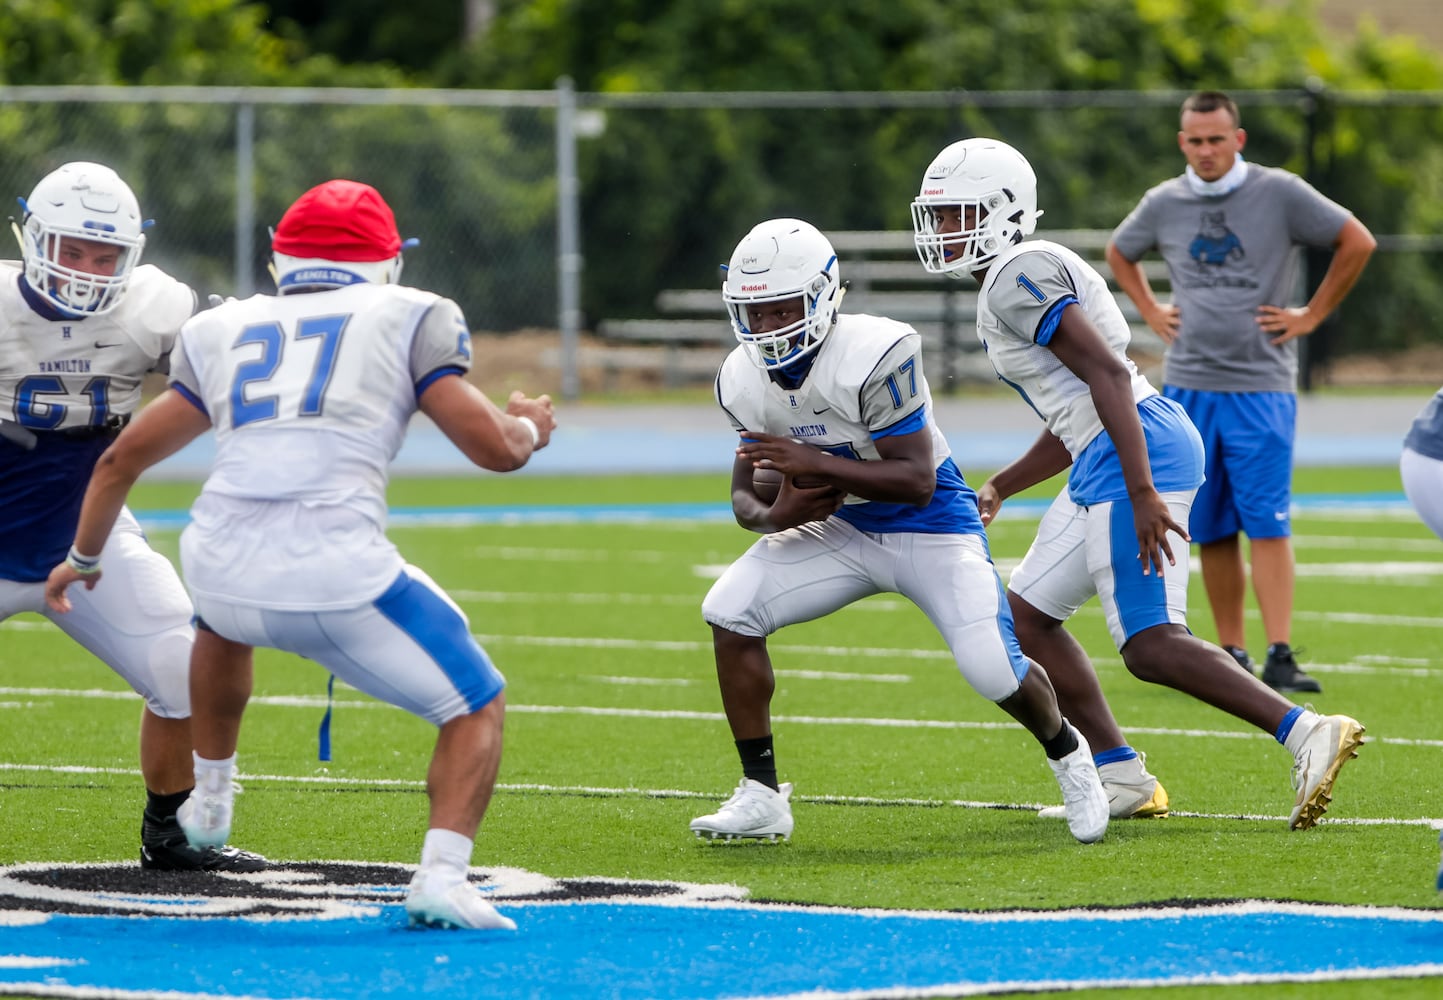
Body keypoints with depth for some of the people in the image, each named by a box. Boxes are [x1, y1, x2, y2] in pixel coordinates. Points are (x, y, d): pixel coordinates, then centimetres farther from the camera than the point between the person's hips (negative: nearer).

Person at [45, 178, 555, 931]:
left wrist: (84, 558, 46)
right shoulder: (407, 320, 10)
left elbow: (124, 456, 30)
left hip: (223, 566, 4)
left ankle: (207, 805, 51)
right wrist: (530, 428, 31)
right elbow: (494, 448, 7)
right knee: (475, 708, 13)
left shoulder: (225, 332, 22)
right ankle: (442, 876, -9)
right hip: (339, 578, -4)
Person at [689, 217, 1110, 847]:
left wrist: (814, 463, -34)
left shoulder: (874, 356, -29)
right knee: (730, 610, -15)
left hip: (931, 526, -6)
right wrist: (770, 515, -24)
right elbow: (748, 490, 1)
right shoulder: (744, 382, -8)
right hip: (844, 529, 6)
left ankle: (1067, 753, 19)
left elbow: (916, 479, -28)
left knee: (994, 671, -19)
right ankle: (761, 795, -4)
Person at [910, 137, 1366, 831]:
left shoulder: (1018, 278, -10)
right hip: (1101, 465, 11)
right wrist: (998, 488, 23)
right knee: (1025, 615, 15)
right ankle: (1120, 778, 13)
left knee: (1151, 646, -16)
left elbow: (1107, 373, -20)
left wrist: (1140, 492, -25)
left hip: (1135, 453, -11)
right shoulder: (1007, 286, 22)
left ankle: (1309, 735, -19)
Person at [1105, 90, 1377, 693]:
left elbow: (1358, 242, 1)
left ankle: (1279, 659, -15)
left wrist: (1312, 315, 0)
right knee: (1212, 531, 6)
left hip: (1261, 387, -3)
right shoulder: (1164, 204, 7)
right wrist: (1151, 312, 15)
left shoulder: (1279, 193, -4)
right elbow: (1118, 253, 27)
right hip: (1187, 386, 3)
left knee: (1267, 526, -11)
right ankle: (1230, 656, 14)